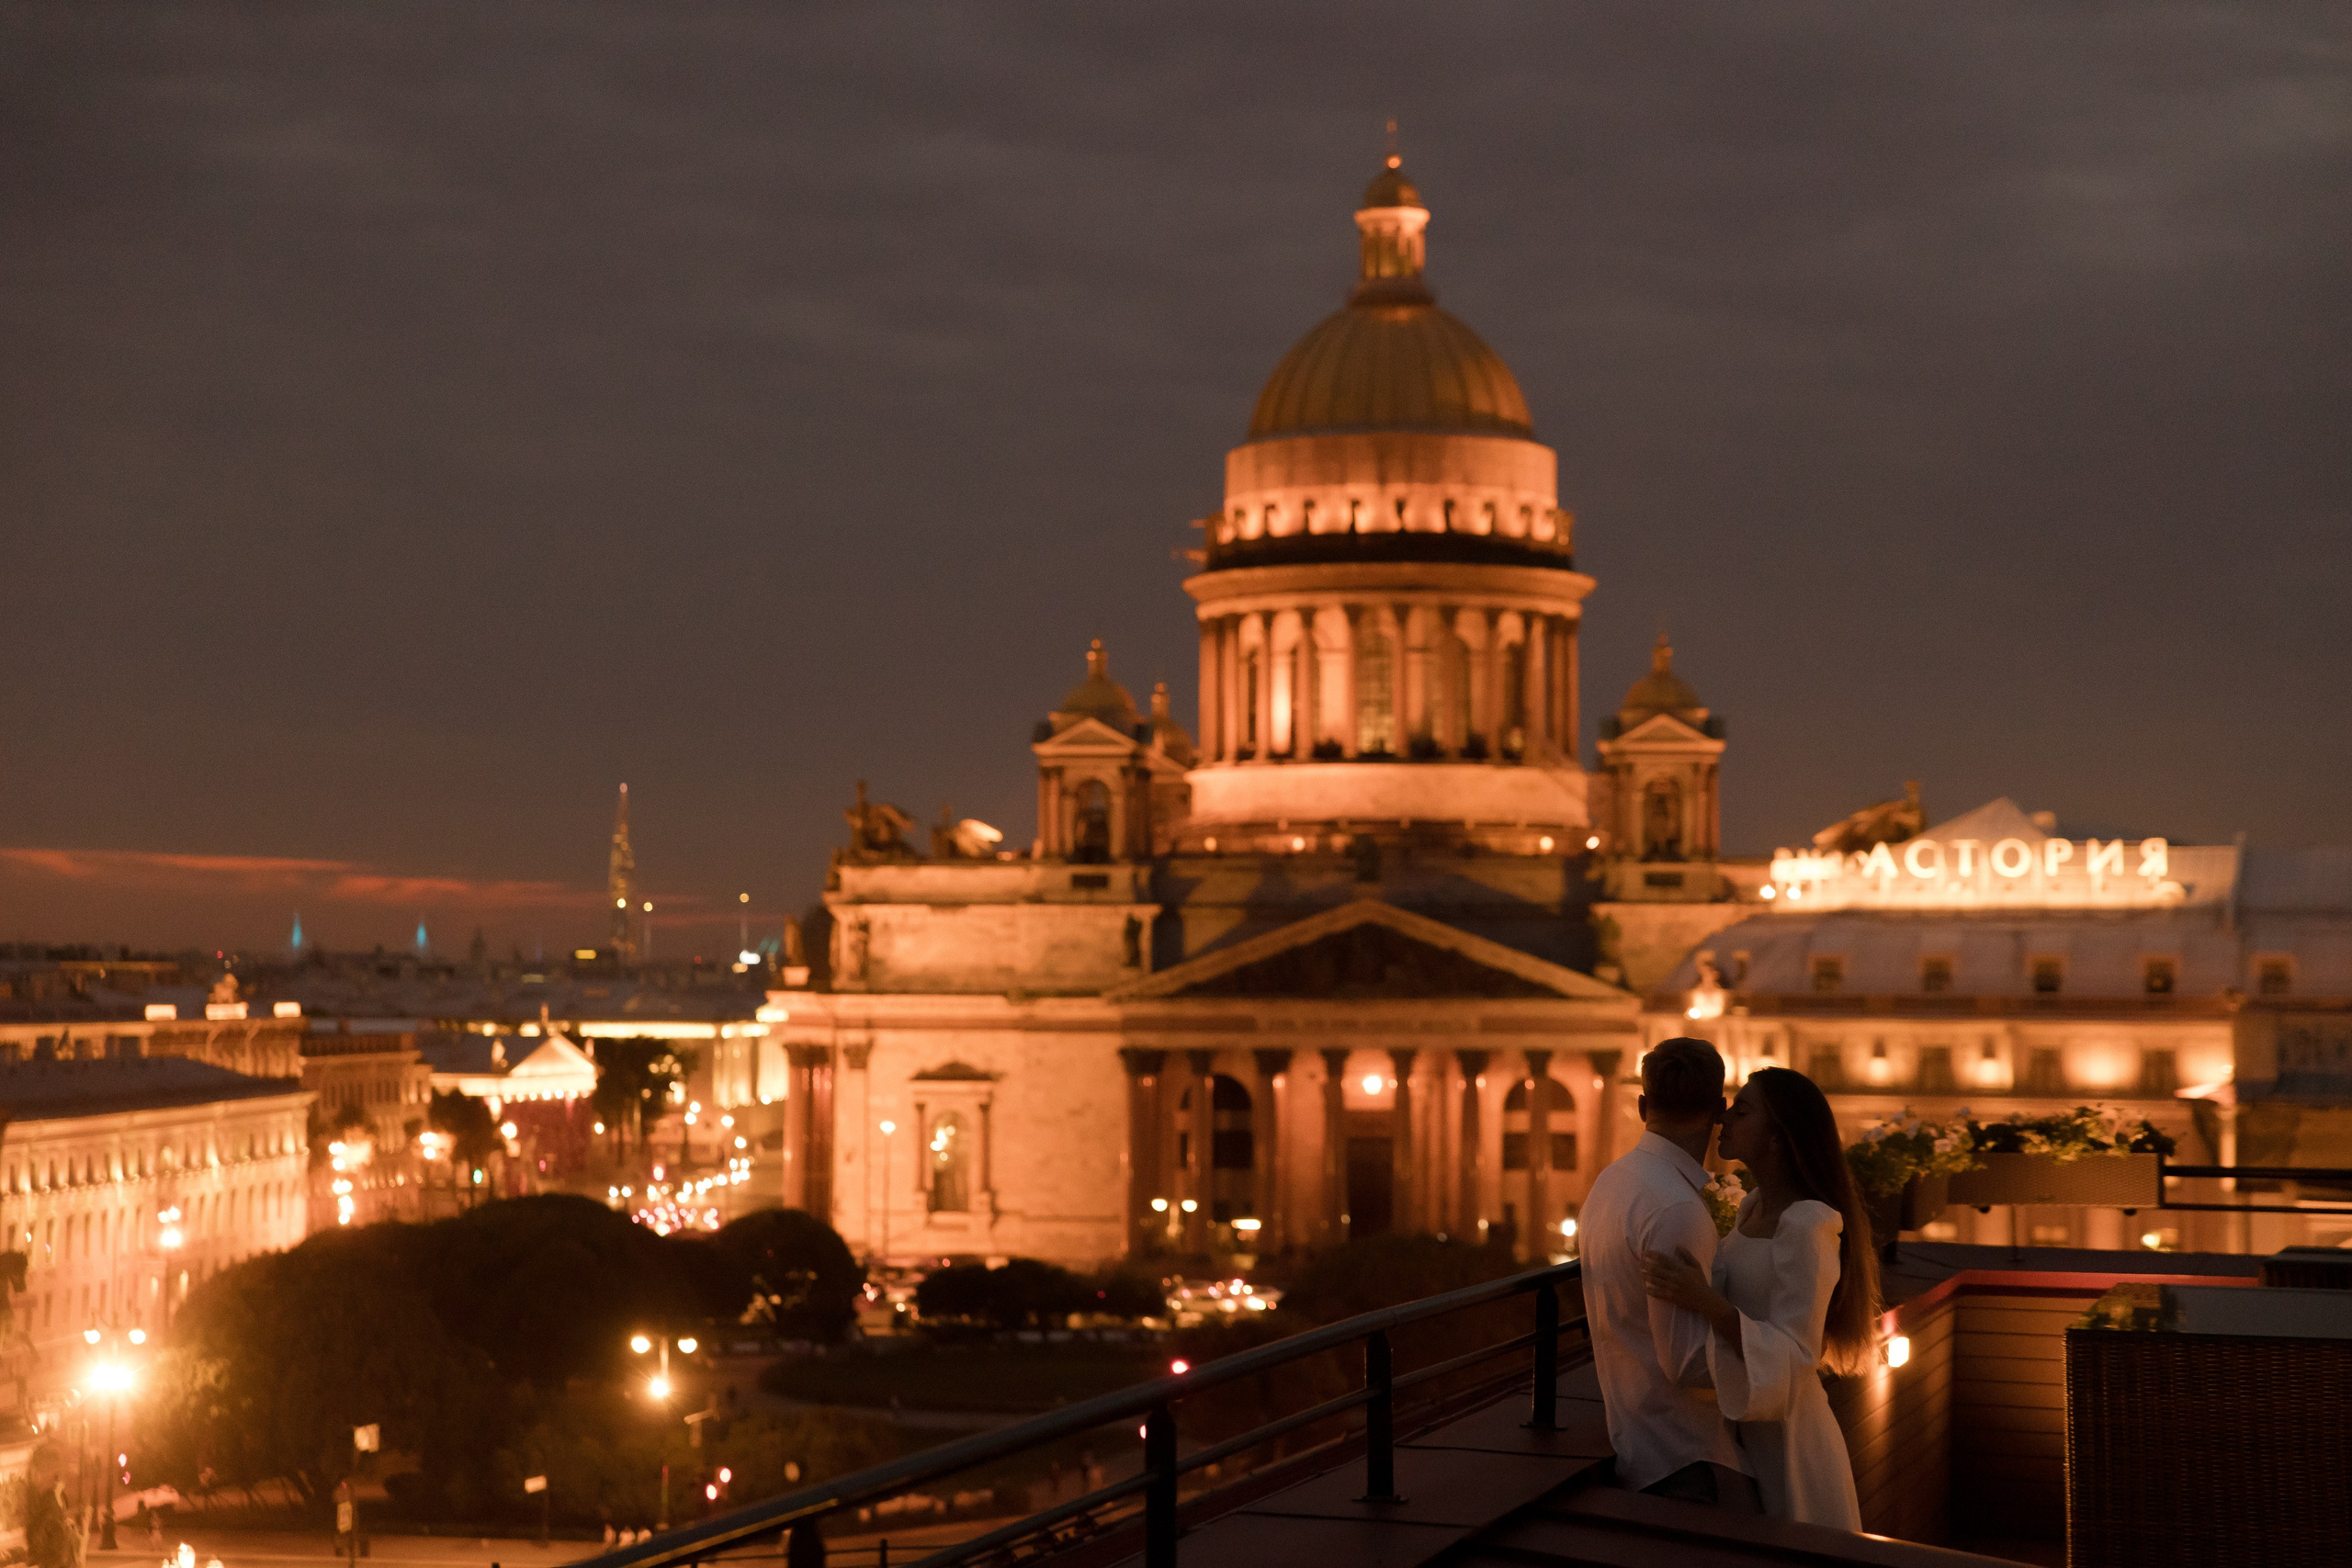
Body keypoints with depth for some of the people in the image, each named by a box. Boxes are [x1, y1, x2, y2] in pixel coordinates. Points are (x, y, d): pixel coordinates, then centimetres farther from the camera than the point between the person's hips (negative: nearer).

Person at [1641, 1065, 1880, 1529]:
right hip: (1745, 1429, 8)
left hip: (1785, 1442, -8)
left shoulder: (1807, 1226, -21)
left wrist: (1708, 1303, -38)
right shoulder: (1754, 1207, 5)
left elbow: (1792, 1357, -26)